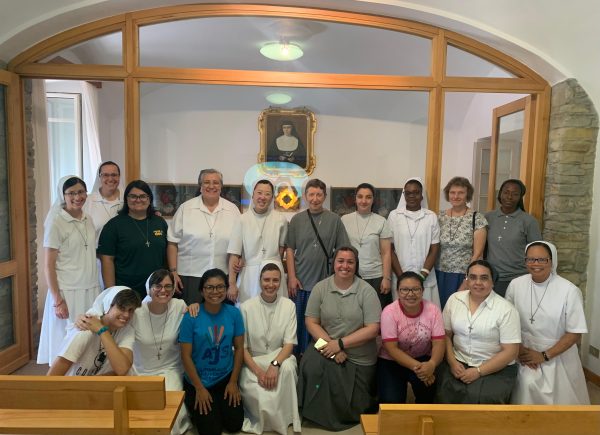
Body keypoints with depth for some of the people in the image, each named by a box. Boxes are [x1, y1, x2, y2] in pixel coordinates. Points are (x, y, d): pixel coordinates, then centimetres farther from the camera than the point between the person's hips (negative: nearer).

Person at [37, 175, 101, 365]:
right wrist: (58, 300, -13)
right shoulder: (56, 223, -9)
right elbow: (49, 265, -9)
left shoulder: (88, 220, 7)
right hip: (68, 292, -5)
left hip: (92, 290, 5)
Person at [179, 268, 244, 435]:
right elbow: (186, 355, -12)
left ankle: (221, 405, 31)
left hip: (226, 379, 3)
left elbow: (239, 348, -1)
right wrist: (199, 388, -11)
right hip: (198, 381, -2)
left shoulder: (234, 313, -8)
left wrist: (233, 382, -3)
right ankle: (195, 410, 28)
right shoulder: (191, 317, -17)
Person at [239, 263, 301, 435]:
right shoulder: (246, 307, -8)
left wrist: (274, 365, -25)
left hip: (279, 357, 1)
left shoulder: (288, 305, -5)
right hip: (252, 361, -1)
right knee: (260, 397, -27)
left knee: (288, 367, -33)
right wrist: (258, 371, -18)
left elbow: (289, 343, -7)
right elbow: (241, 346, -6)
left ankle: (285, 417, -9)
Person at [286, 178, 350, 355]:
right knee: (299, 322, 11)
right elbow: (290, 250, 4)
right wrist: (292, 277, -3)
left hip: (326, 282, -1)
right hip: (300, 282, 1)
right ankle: (297, 354, 28)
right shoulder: (297, 219, 3)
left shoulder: (334, 220, -1)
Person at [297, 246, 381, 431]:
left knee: (352, 405, 0)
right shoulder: (320, 288, -3)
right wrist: (330, 345, -17)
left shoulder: (366, 291, -10)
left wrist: (340, 344, -21)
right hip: (328, 347, 2)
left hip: (359, 358, -1)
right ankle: (321, 414, 0)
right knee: (312, 366, -28)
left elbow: (372, 329, -15)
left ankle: (362, 395, 37)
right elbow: (311, 322, -3)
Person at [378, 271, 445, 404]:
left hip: (423, 359, 2)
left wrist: (432, 364, -33)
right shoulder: (389, 312, -18)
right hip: (391, 361, -2)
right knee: (391, 401, -21)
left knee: (428, 387, -25)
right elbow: (392, 349, -19)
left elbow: (439, 343, -12)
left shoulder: (433, 309, -10)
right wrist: (416, 367, -31)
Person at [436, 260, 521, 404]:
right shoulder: (454, 299, 2)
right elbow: (446, 334, 7)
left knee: (479, 398, -26)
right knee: (445, 394, -21)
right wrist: (452, 362, -9)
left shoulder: (506, 309, -9)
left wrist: (478, 371, -16)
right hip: (458, 363, 2)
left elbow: (510, 351, -10)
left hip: (496, 369, -2)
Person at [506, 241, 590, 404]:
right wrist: (520, 350, -10)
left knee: (560, 396, -10)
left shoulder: (570, 291, -12)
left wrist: (544, 356, -12)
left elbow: (575, 333, -8)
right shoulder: (515, 285, -4)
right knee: (528, 385, -19)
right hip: (525, 353, 1)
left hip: (558, 355, -1)